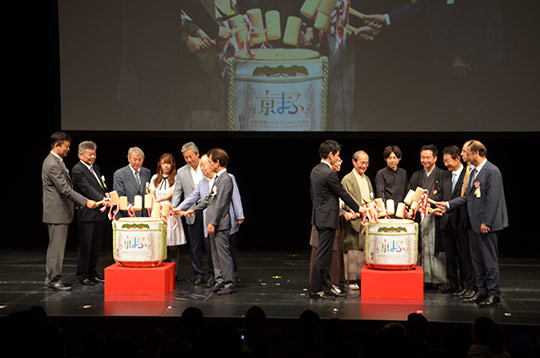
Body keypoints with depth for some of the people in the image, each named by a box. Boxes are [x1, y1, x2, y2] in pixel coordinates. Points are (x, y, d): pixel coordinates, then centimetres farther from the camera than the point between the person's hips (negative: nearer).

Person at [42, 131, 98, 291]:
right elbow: (65, 189, -24)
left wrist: (75, 202, 23)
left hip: (59, 211, 11)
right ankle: (54, 280, -1)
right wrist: (85, 202, -25)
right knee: (57, 247, -6)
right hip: (57, 212, -11)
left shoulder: (57, 161, 14)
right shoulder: (52, 165, -19)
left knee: (55, 247, 14)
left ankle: (50, 278, 20)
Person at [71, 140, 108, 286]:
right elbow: (88, 189, -21)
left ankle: (92, 272, 22)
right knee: (86, 246, -2)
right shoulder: (78, 170, -10)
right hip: (87, 214, -8)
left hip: (100, 214, 8)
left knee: (96, 246, 13)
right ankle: (82, 275, 5)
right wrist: (103, 199, -31)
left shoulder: (96, 168, 17)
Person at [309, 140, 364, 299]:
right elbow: (343, 194, -11)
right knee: (322, 254, -5)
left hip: (319, 216, 10)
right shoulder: (329, 174, -18)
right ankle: (315, 290, -2)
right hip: (327, 218, -10)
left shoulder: (315, 170, 10)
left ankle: (327, 287, 18)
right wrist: (357, 209, 3)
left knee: (325, 254, 13)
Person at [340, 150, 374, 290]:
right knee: (353, 249, -5)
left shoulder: (367, 179, 19)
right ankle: (351, 280, 1)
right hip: (354, 220, -7)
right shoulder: (347, 179, -5)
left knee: (366, 249, 6)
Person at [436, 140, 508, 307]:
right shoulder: (474, 172, 14)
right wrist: (449, 205, 10)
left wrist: (486, 223, -19)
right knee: (477, 259, 14)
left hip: (487, 225, -9)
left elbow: (493, 200, -18)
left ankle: (494, 293, 7)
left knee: (490, 260, -2)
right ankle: (482, 291, 23)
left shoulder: (492, 171, -14)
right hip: (474, 224, 9)